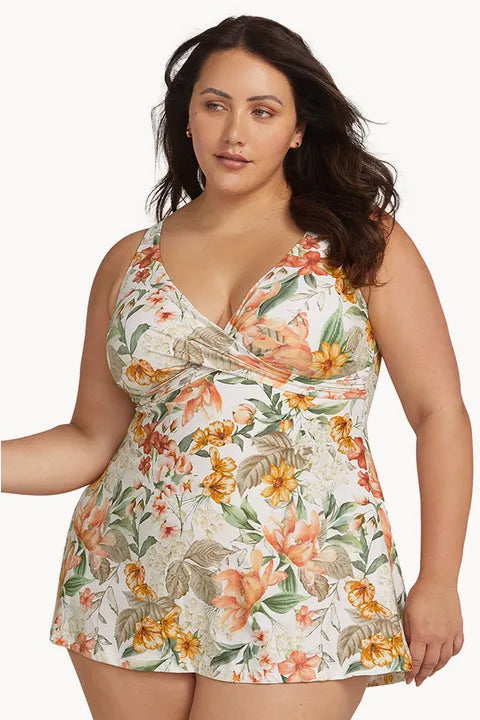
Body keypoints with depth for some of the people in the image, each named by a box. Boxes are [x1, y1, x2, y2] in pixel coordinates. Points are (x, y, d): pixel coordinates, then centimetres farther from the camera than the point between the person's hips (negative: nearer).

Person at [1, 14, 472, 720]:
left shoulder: (361, 242, 0)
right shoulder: (130, 262, 8)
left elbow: (439, 413, -1)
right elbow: (93, 439, 9)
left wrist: (438, 583, -5)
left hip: (297, 603, -3)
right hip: (133, 594, 3)